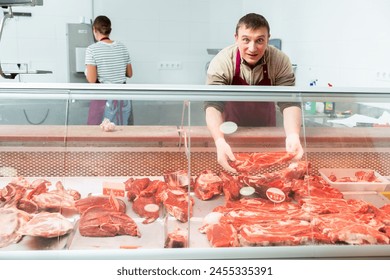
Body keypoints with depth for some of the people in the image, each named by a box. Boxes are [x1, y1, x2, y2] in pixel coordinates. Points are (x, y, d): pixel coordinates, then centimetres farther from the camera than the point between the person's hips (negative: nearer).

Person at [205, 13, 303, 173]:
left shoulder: (280, 61, -26)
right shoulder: (222, 62, -30)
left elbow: (289, 103, -31)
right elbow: (213, 105, -38)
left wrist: (293, 135, -51)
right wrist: (219, 141, -56)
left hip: (266, 128, 2)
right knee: (229, 176, 11)